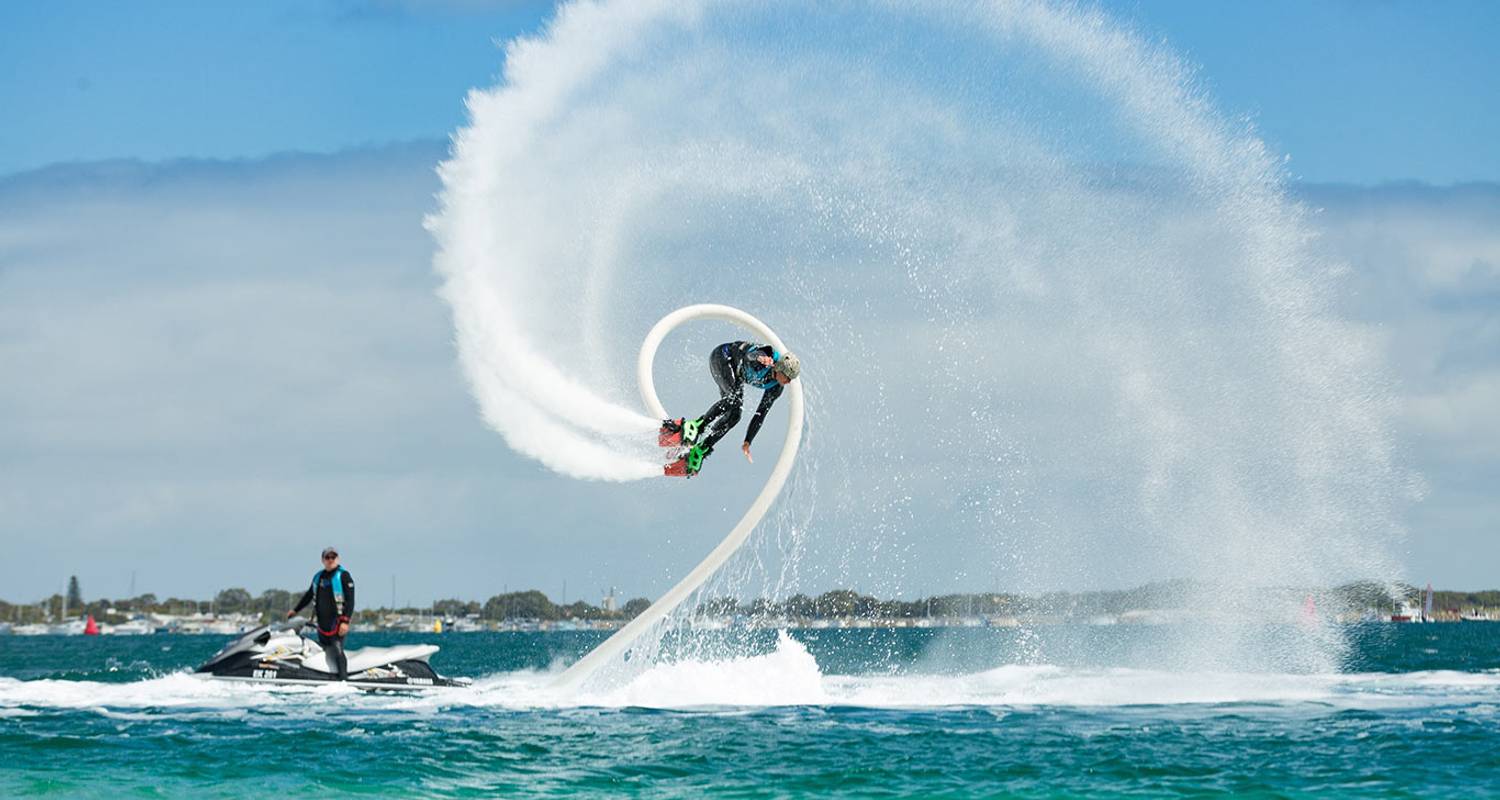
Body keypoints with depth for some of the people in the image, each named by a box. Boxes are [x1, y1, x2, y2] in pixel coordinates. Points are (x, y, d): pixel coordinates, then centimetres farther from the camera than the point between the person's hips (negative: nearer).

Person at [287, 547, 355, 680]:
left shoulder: (344, 576, -3)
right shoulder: (318, 577, 16)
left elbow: (350, 600, -9)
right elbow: (309, 595, 31)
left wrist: (345, 621, -18)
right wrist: (295, 610, 37)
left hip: (337, 622, -6)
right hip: (322, 623, 6)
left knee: (337, 652, -16)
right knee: (325, 653, 4)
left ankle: (344, 680, -21)